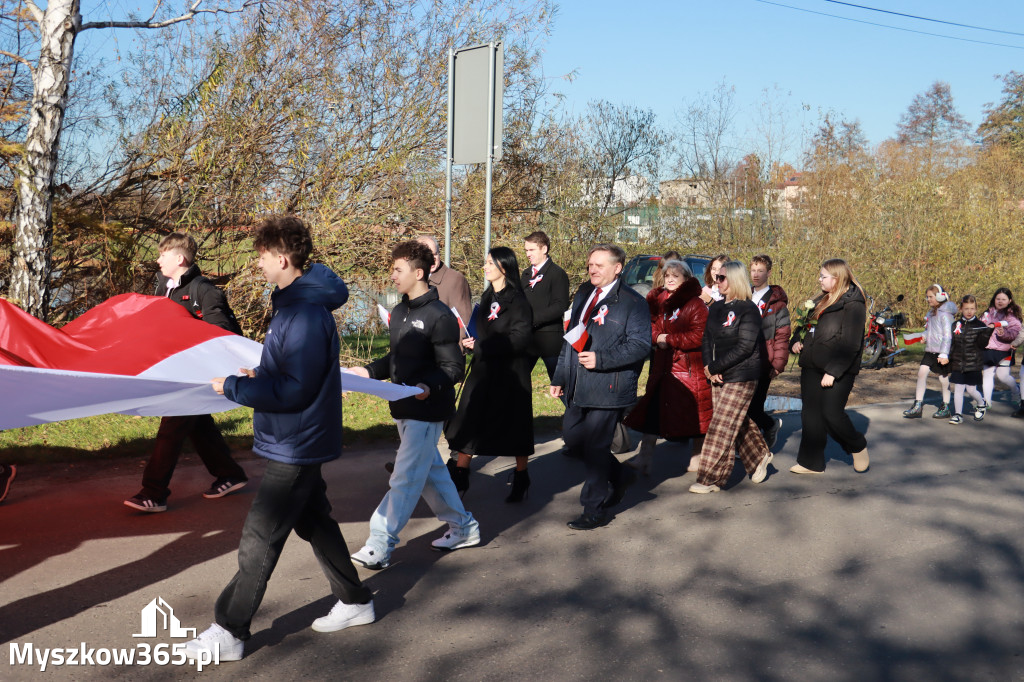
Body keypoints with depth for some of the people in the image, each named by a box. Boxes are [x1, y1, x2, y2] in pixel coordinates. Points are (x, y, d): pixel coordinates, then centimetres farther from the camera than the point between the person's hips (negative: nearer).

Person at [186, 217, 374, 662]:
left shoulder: (306, 313, -23)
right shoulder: (296, 303, 9)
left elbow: (295, 391, -26)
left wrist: (234, 388, -19)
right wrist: (259, 376, 7)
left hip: (295, 446, -11)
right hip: (299, 441, 11)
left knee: (259, 538, -2)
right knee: (314, 522, 20)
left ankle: (229, 632, 10)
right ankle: (354, 602, 32)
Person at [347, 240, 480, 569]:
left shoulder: (440, 316, -16)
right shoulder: (399, 313, 11)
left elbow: (453, 368, -17)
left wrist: (429, 386, -33)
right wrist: (368, 372, 8)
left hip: (427, 410, -9)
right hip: (404, 407, 9)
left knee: (405, 477, -6)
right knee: (430, 470, 17)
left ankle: (380, 545, 1)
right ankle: (463, 527, 31)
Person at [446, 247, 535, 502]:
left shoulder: (517, 301, -14)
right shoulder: (487, 298, 11)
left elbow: (520, 338, -23)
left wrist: (480, 346, -20)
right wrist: (472, 342, 3)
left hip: (510, 373, -7)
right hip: (482, 370, 8)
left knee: (515, 426, 5)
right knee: (468, 422, 6)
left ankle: (521, 480, 22)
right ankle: (460, 477, 17)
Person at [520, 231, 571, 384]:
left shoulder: (557, 274, -7)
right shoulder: (526, 274, 17)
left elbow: (560, 306, -16)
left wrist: (533, 319, -22)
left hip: (549, 338, -7)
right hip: (526, 337, 7)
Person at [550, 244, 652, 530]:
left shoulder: (632, 302, -7)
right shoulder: (583, 295, 16)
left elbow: (640, 345, -15)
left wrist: (601, 359, -23)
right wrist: (560, 377, 18)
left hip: (608, 388, -8)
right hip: (578, 388, 8)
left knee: (595, 448, -2)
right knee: (572, 441, 14)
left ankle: (594, 511, 15)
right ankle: (619, 476, 37)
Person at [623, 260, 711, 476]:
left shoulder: (696, 304, -8)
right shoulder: (658, 300, 10)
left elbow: (699, 336, -16)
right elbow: (649, 324, 13)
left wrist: (669, 340, -14)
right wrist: (656, 337, -9)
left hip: (690, 367, -5)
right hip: (662, 366, 5)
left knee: (695, 414, 5)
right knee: (653, 410, 3)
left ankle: (696, 459, 22)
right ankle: (644, 460, 6)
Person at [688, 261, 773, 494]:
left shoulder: (748, 309, -11)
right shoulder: (716, 307, 11)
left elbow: (745, 347, -17)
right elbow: (706, 338, 10)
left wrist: (715, 367, -17)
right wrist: (708, 366, -8)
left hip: (741, 377, -7)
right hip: (719, 377, 7)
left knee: (723, 427, -7)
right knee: (739, 423, 16)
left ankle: (711, 479, -3)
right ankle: (759, 456, 37)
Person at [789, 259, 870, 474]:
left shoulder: (853, 305, -10)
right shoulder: (821, 301, 16)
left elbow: (850, 343, -17)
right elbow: (805, 325, 27)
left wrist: (833, 371, -22)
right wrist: (796, 341, 5)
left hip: (838, 370, -8)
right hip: (812, 368, 8)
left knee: (832, 413, -10)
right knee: (811, 413, 8)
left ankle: (858, 448, 18)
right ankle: (812, 462, 17)